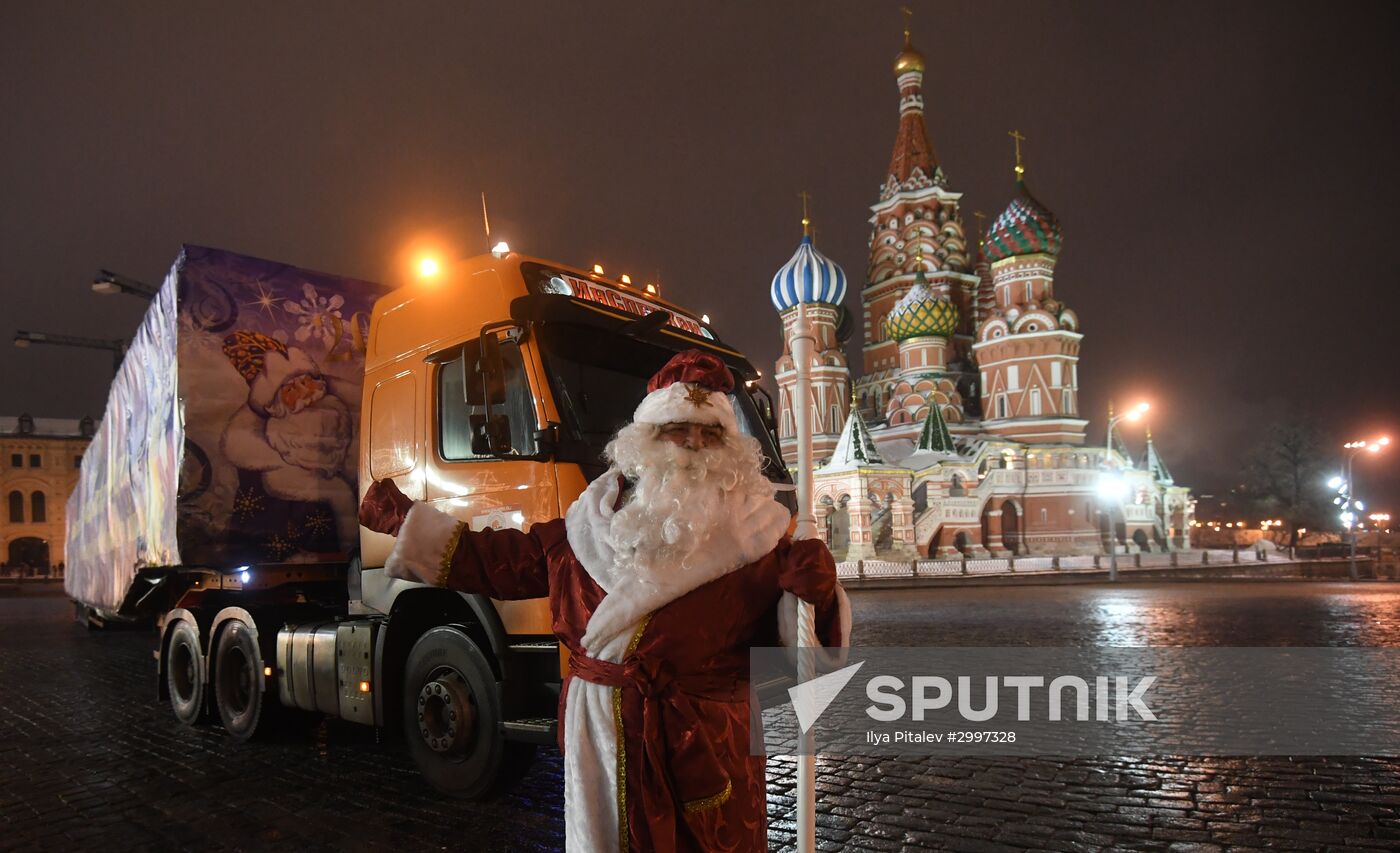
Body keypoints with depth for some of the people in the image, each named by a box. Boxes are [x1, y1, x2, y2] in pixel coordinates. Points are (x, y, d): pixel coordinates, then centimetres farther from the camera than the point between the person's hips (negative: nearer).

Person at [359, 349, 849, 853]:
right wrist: (404, 520, 16)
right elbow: (497, 561, 14)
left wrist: (814, 593, -26)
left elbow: (794, 643, -4)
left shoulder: (755, 533, -5)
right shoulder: (597, 523, 4)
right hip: (600, 741, 3)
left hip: (709, 748, -3)